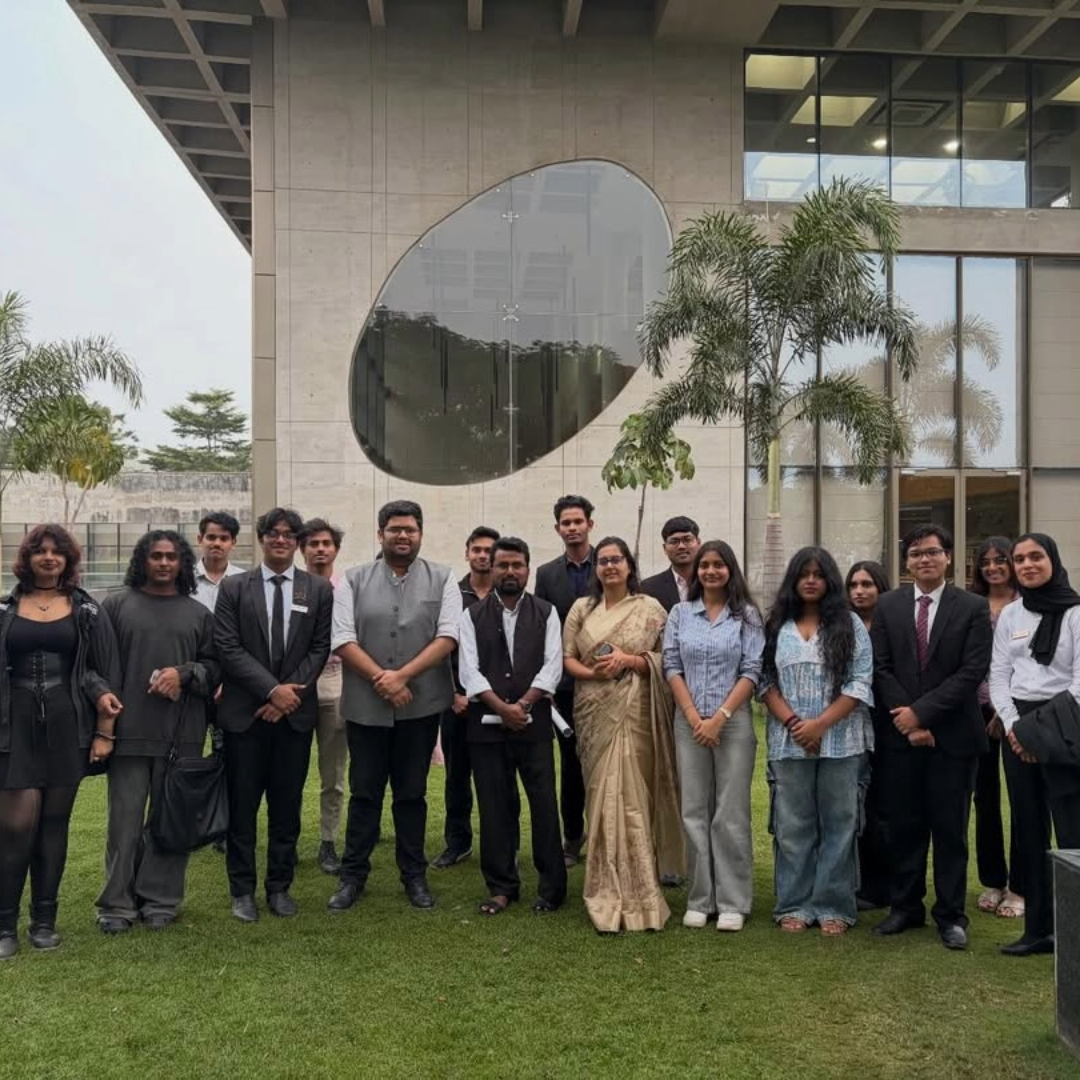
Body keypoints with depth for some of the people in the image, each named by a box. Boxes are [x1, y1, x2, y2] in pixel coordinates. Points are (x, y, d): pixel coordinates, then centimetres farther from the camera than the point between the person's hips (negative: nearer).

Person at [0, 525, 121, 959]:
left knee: (54, 823, 7)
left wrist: (104, 729, -2)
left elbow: (103, 671, 2)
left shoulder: (86, 610, 3)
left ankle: (44, 920, 19)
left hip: (67, 726, 0)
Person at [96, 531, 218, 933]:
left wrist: (184, 673, -8)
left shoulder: (198, 613, 11)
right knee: (125, 819, 3)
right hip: (129, 730, -1)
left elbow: (214, 666, 10)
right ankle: (118, 903, 15)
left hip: (181, 733, 1)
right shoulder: (116, 606, 7)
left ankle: (160, 900, 18)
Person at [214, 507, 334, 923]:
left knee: (287, 806, 8)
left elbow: (320, 649, 2)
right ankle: (242, 890, 18)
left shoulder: (319, 590, 5)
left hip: (295, 712, 1)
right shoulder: (233, 588, 2)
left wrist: (291, 691, -10)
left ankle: (280, 886, 21)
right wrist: (272, 689, -14)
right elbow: (228, 648, -5)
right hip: (245, 712, -1)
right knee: (242, 806, 6)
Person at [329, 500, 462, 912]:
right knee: (364, 793, 9)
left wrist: (402, 676, -15)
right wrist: (380, 679, -13)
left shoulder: (442, 579, 3)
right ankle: (353, 876, 21)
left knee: (412, 793, 11)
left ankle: (414, 876, 23)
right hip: (366, 705, 0)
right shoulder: (355, 580, 4)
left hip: (421, 704, 0)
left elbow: (448, 635, -7)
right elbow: (342, 638, -4)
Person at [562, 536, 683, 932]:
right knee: (602, 794, 3)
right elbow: (566, 657, 8)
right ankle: (611, 889, 14)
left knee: (631, 794, -4)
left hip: (634, 712, -2)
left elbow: (666, 658, 1)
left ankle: (632, 891, 7)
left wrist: (629, 660, -13)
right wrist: (591, 672, -11)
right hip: (594, 713, 2)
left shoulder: (649, 608, 2)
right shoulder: (582, 608, 10)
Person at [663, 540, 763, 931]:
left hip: (733, 721, -2)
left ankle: (733, 903, 10)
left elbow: (752, 671, -3)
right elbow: (672, 666, 4)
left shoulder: (747, 615, 3)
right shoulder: (680, 613, 8)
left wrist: (720, 717, -10)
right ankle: (699, 899, 15)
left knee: (731, 814, 0)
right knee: (694, 812, 5)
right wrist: (694, 717, -5)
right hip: (689, 723, 2)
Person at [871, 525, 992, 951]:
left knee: (950, 829, 6)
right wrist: (907, 720, -9)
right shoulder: (888, 606, 5)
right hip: (901, 734, 2)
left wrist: (921, 712, -14)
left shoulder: (973, 608, -1)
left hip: (953, 735, -2)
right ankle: (905, 906, 22)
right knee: (904, 827, 9)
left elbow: (972, 672, -9)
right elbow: (880, 668, 1)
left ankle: (950, 915, 17)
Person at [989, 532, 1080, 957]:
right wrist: (1012, 724, -5)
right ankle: (1038, 928, 17)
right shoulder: (1009, 615, 10)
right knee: (1029, 830, 9)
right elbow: (998, 675, 9)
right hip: (1017, 728, 5)